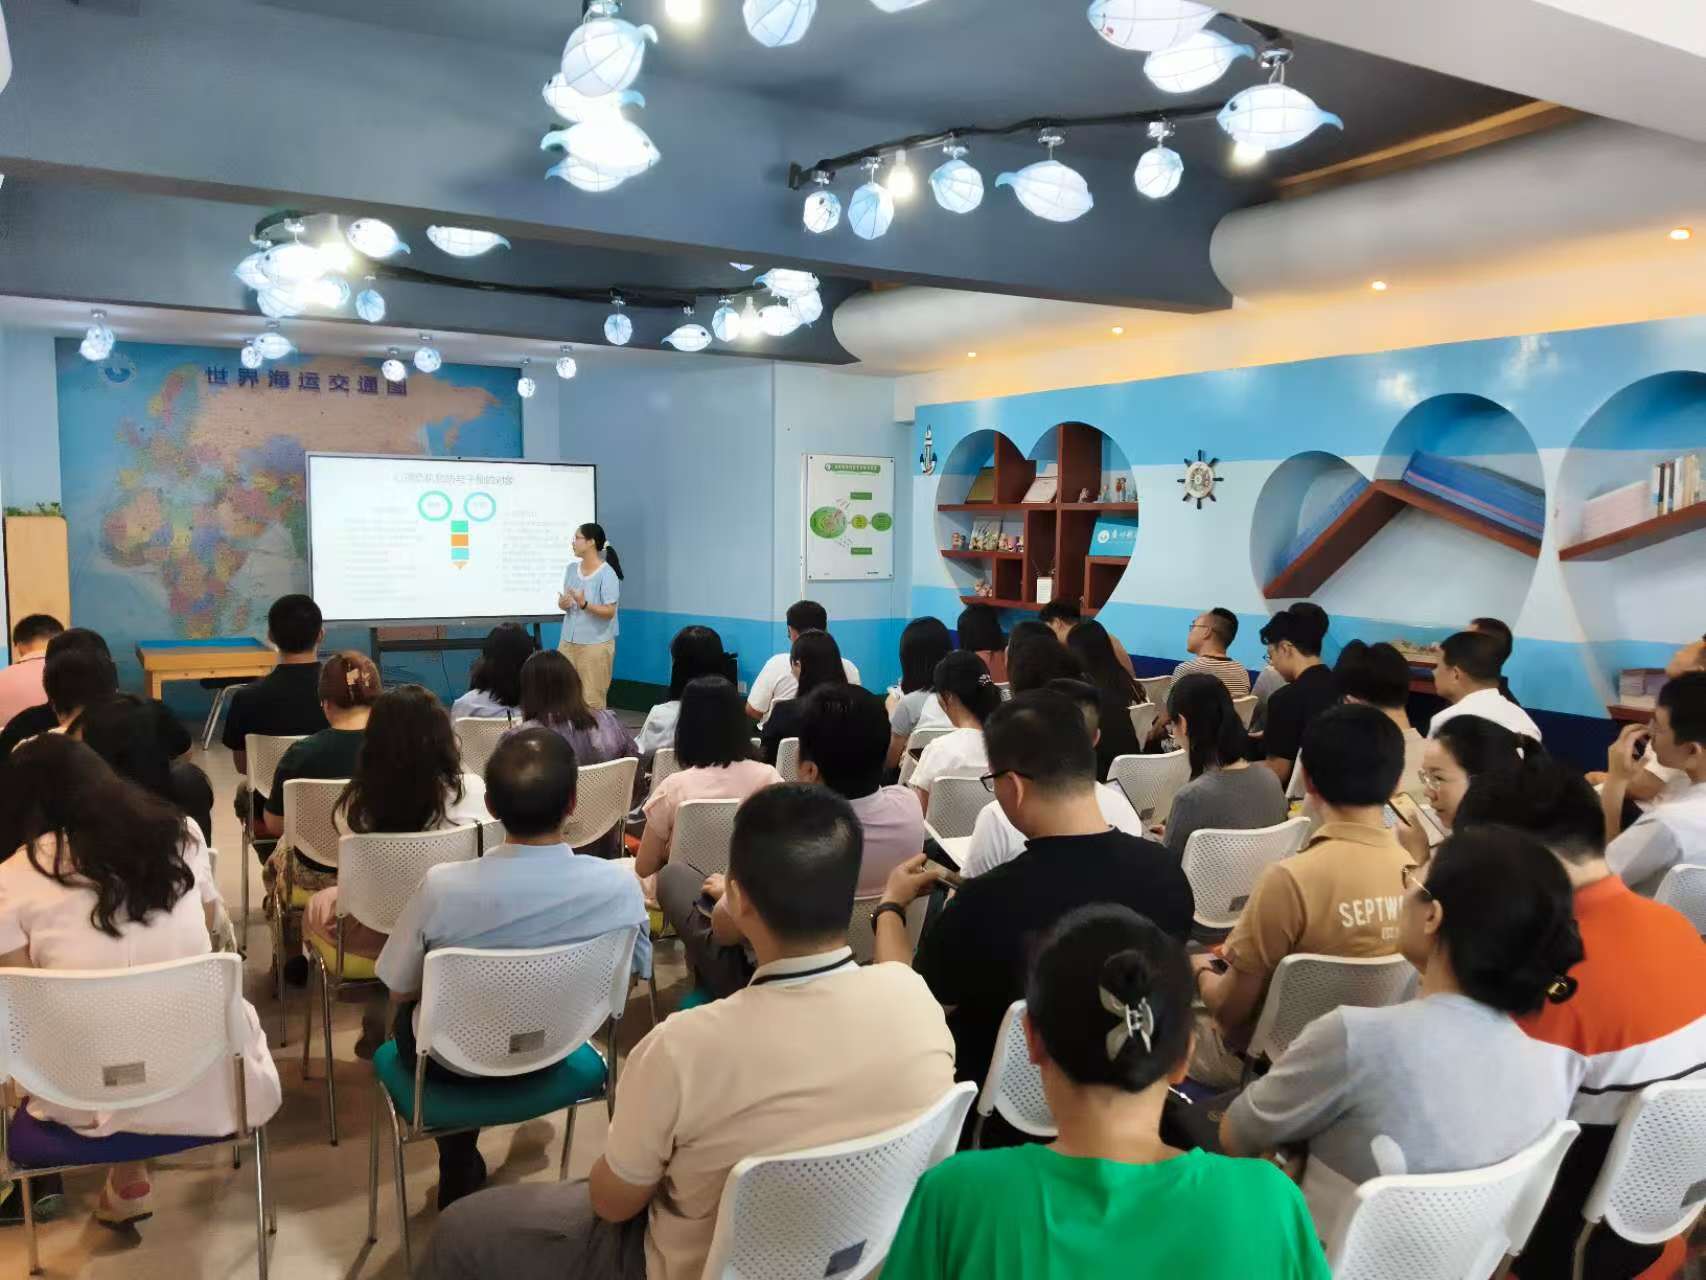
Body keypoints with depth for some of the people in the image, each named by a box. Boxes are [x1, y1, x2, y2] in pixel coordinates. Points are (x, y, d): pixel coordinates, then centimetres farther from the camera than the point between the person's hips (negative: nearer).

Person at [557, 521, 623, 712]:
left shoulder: (607, 574, -12)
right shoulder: (571, 569, 8)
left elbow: (609, 611, -15)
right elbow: (565, 601, 15)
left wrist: (584, 604, -29)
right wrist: (562, 604, -8)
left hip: (596, 644, -6)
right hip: (568, 641, 6)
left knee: (592, 701, -4)